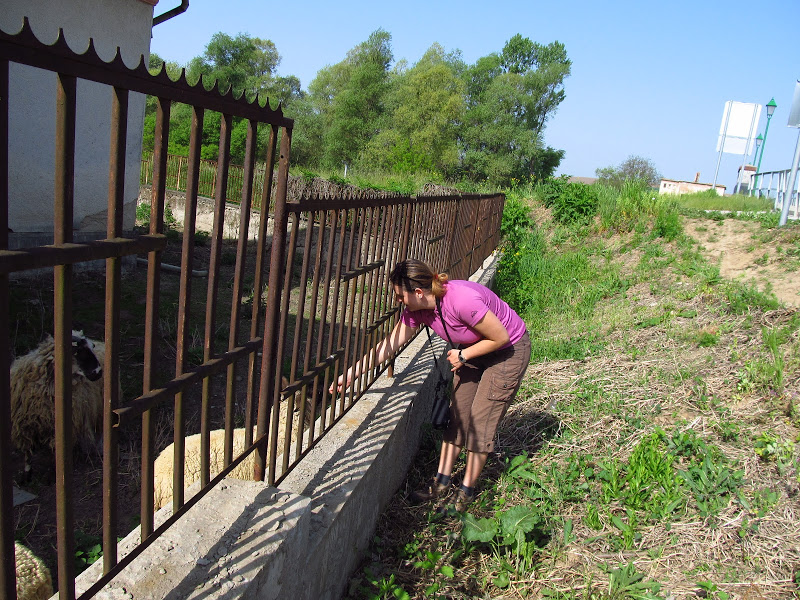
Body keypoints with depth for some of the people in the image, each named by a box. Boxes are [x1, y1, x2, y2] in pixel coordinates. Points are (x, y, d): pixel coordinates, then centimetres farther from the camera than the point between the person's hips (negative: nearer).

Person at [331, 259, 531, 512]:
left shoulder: (463, 300, -38)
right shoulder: (417, 310, -15)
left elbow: (501, 337, -25)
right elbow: (387, 346, -8)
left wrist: (462, 356, -16)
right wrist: (349, 375, -10)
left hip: (508, 351, -7)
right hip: (472, 349, 7)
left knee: (480, 420, -4)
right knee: (457, 414, 6)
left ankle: (467, 491, 12)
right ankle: (441, 483, 18)